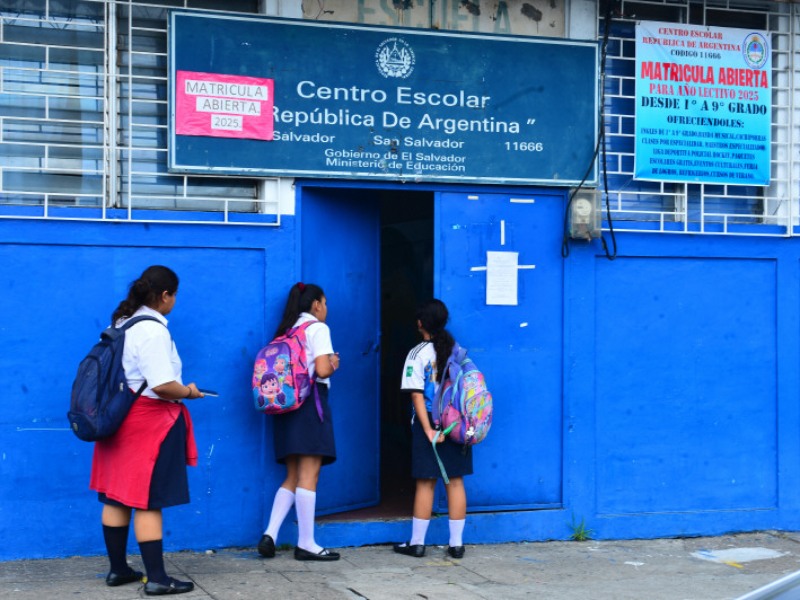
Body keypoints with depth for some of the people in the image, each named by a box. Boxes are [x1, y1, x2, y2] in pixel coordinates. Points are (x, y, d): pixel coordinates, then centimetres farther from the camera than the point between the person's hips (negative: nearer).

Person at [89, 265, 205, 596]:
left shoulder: (121, 324, 10)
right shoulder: (153, 330, -19)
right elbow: (162, 385, -26)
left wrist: (177, 388, 17)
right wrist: (186, 392, -7)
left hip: (119, 416, 9)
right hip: (149, 422, -9)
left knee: (116, 498, 13)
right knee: (148, 502, -6)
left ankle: (117, 569, 23)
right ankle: (156, 578, -1)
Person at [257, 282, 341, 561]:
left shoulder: (286, 330, 17)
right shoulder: (317, 328, -4)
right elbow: (322, 370, -15)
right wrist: (333, 364, 7)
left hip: (288, 402, 8)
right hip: (311, 401, -8)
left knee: (293, 477, 11)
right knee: (309, 475, -6)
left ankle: (269, 534, -1)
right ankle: (306, 543, -6)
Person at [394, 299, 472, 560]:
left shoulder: (418, 354, -6)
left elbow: (417, 395, -12)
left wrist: (428, 430, -13)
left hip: (429, 422, -3)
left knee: (425, 484, 3)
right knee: (455, 482, 7)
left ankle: (417, 543, 10)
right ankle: (456, 543, 10)